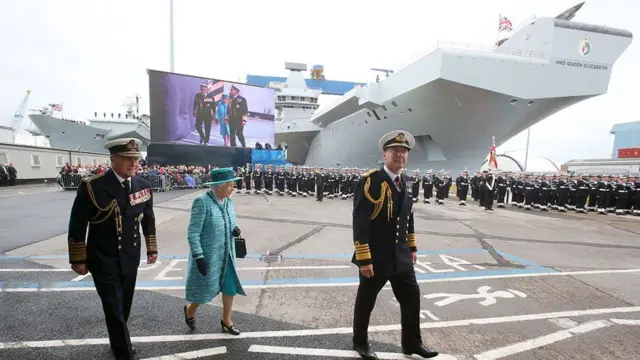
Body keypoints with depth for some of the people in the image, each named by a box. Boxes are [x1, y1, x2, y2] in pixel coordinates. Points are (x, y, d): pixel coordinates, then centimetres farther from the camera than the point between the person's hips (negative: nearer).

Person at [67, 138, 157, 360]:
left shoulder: (143, 186, -4)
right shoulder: (92, 187, -17)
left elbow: (148, 219, 7)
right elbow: (77, 226, -9)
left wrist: (152, 248, 11)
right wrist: (78, 259, -5)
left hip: (130, 259, 5)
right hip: (104, 262, -4)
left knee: (124, 307, 20)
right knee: (114, 310, 3)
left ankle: (118, 341, 45)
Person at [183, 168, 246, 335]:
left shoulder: (228, 202, 0)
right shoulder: (202, 202, -20)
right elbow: (193, 233, -18)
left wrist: (235, 229, -8)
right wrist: (199, 257, -20)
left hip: (227, 255, 6)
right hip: (208, 256, -6)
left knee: (230, 287, 13)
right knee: (206, 289, 11)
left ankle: (226, 321, 35)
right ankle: (190, 309, 44)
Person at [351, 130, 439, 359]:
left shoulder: (405, 181, 5)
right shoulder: (370, 180, -19)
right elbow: (359, 222, -22)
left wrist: (411, 247, 17)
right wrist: (364, 259, -22)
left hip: (400, 256, 7)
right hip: (375, 257, -6)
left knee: (412, 297, 15)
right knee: (366, 301, 12)